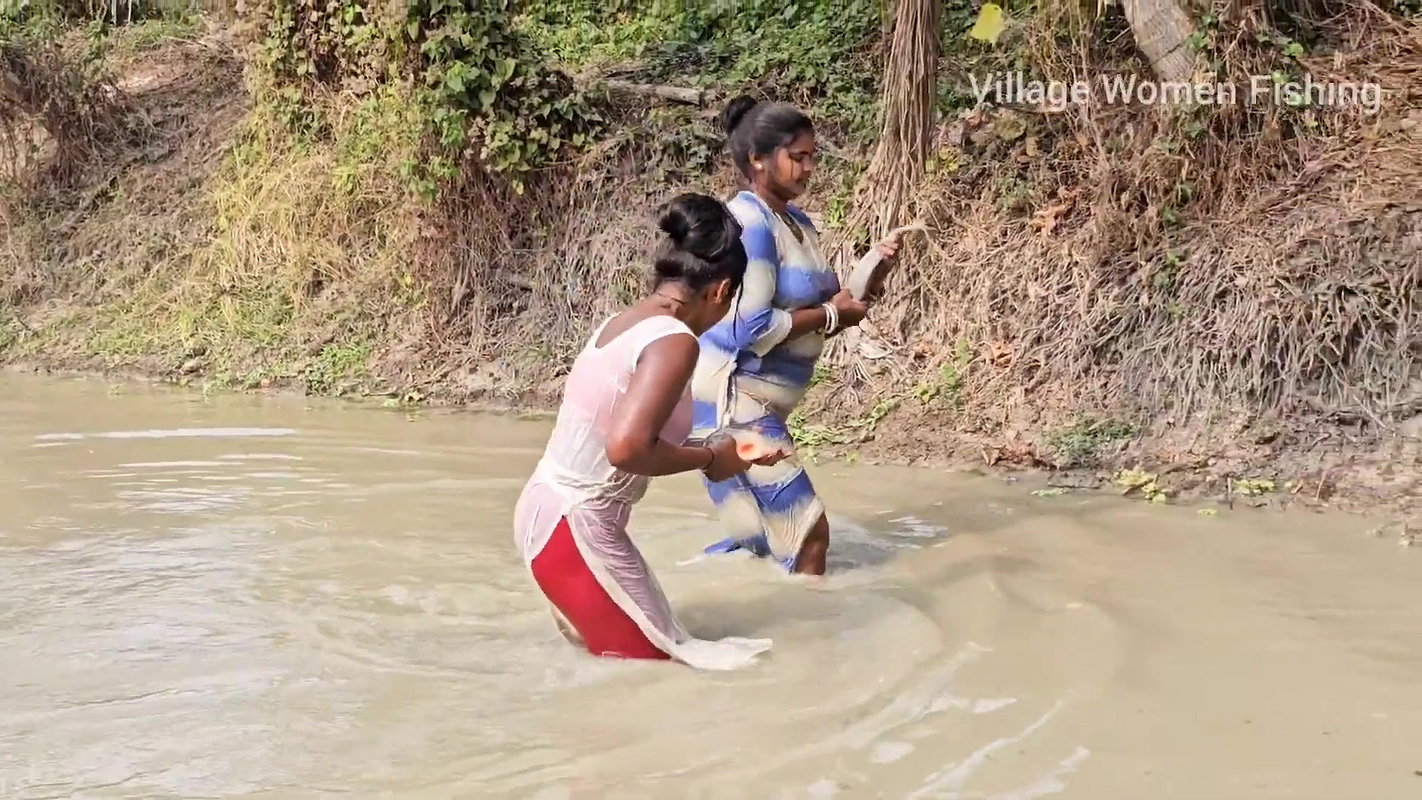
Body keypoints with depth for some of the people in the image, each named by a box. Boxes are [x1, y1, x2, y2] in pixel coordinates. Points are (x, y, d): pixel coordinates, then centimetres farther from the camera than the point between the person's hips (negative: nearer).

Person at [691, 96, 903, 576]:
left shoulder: (798, 222, 10)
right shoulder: (749, 223, -18)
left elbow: (823, 302, 17)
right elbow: (751, 329, -25)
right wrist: (830, 315, -14)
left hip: (756, 405, 10)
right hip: (731, 400, -10)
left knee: (764, 540, 16)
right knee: (808, 533, -6)